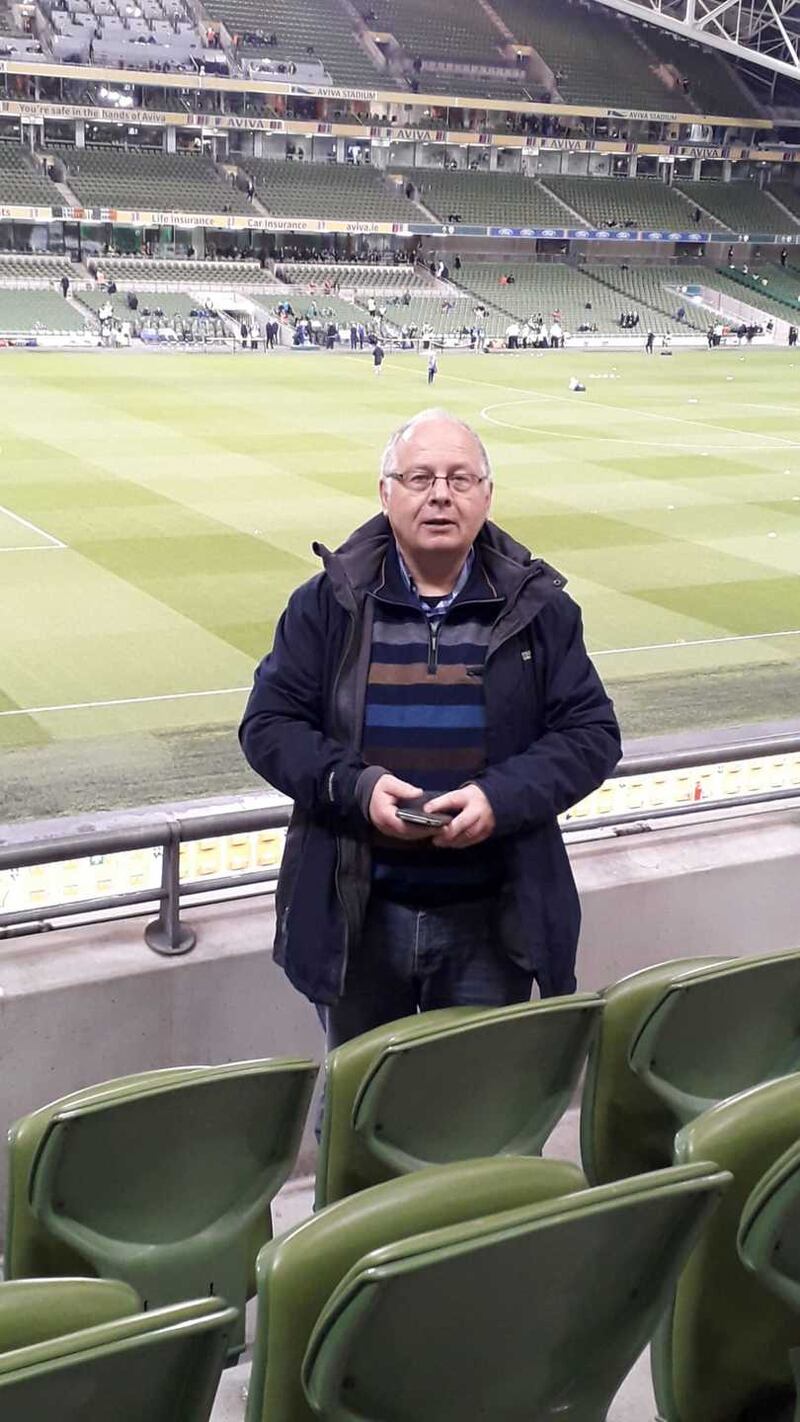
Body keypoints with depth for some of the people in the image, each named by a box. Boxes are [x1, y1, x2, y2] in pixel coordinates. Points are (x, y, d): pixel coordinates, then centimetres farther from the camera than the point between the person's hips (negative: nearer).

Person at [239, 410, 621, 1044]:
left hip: (491, 922, 0)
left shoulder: (538, 607, 1)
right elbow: (268, 725, -1)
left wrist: (501, 797, -18)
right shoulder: (327, 603, 0)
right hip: (358, 917, 0)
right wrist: (356, 786, -18)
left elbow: (592, 735, -1)